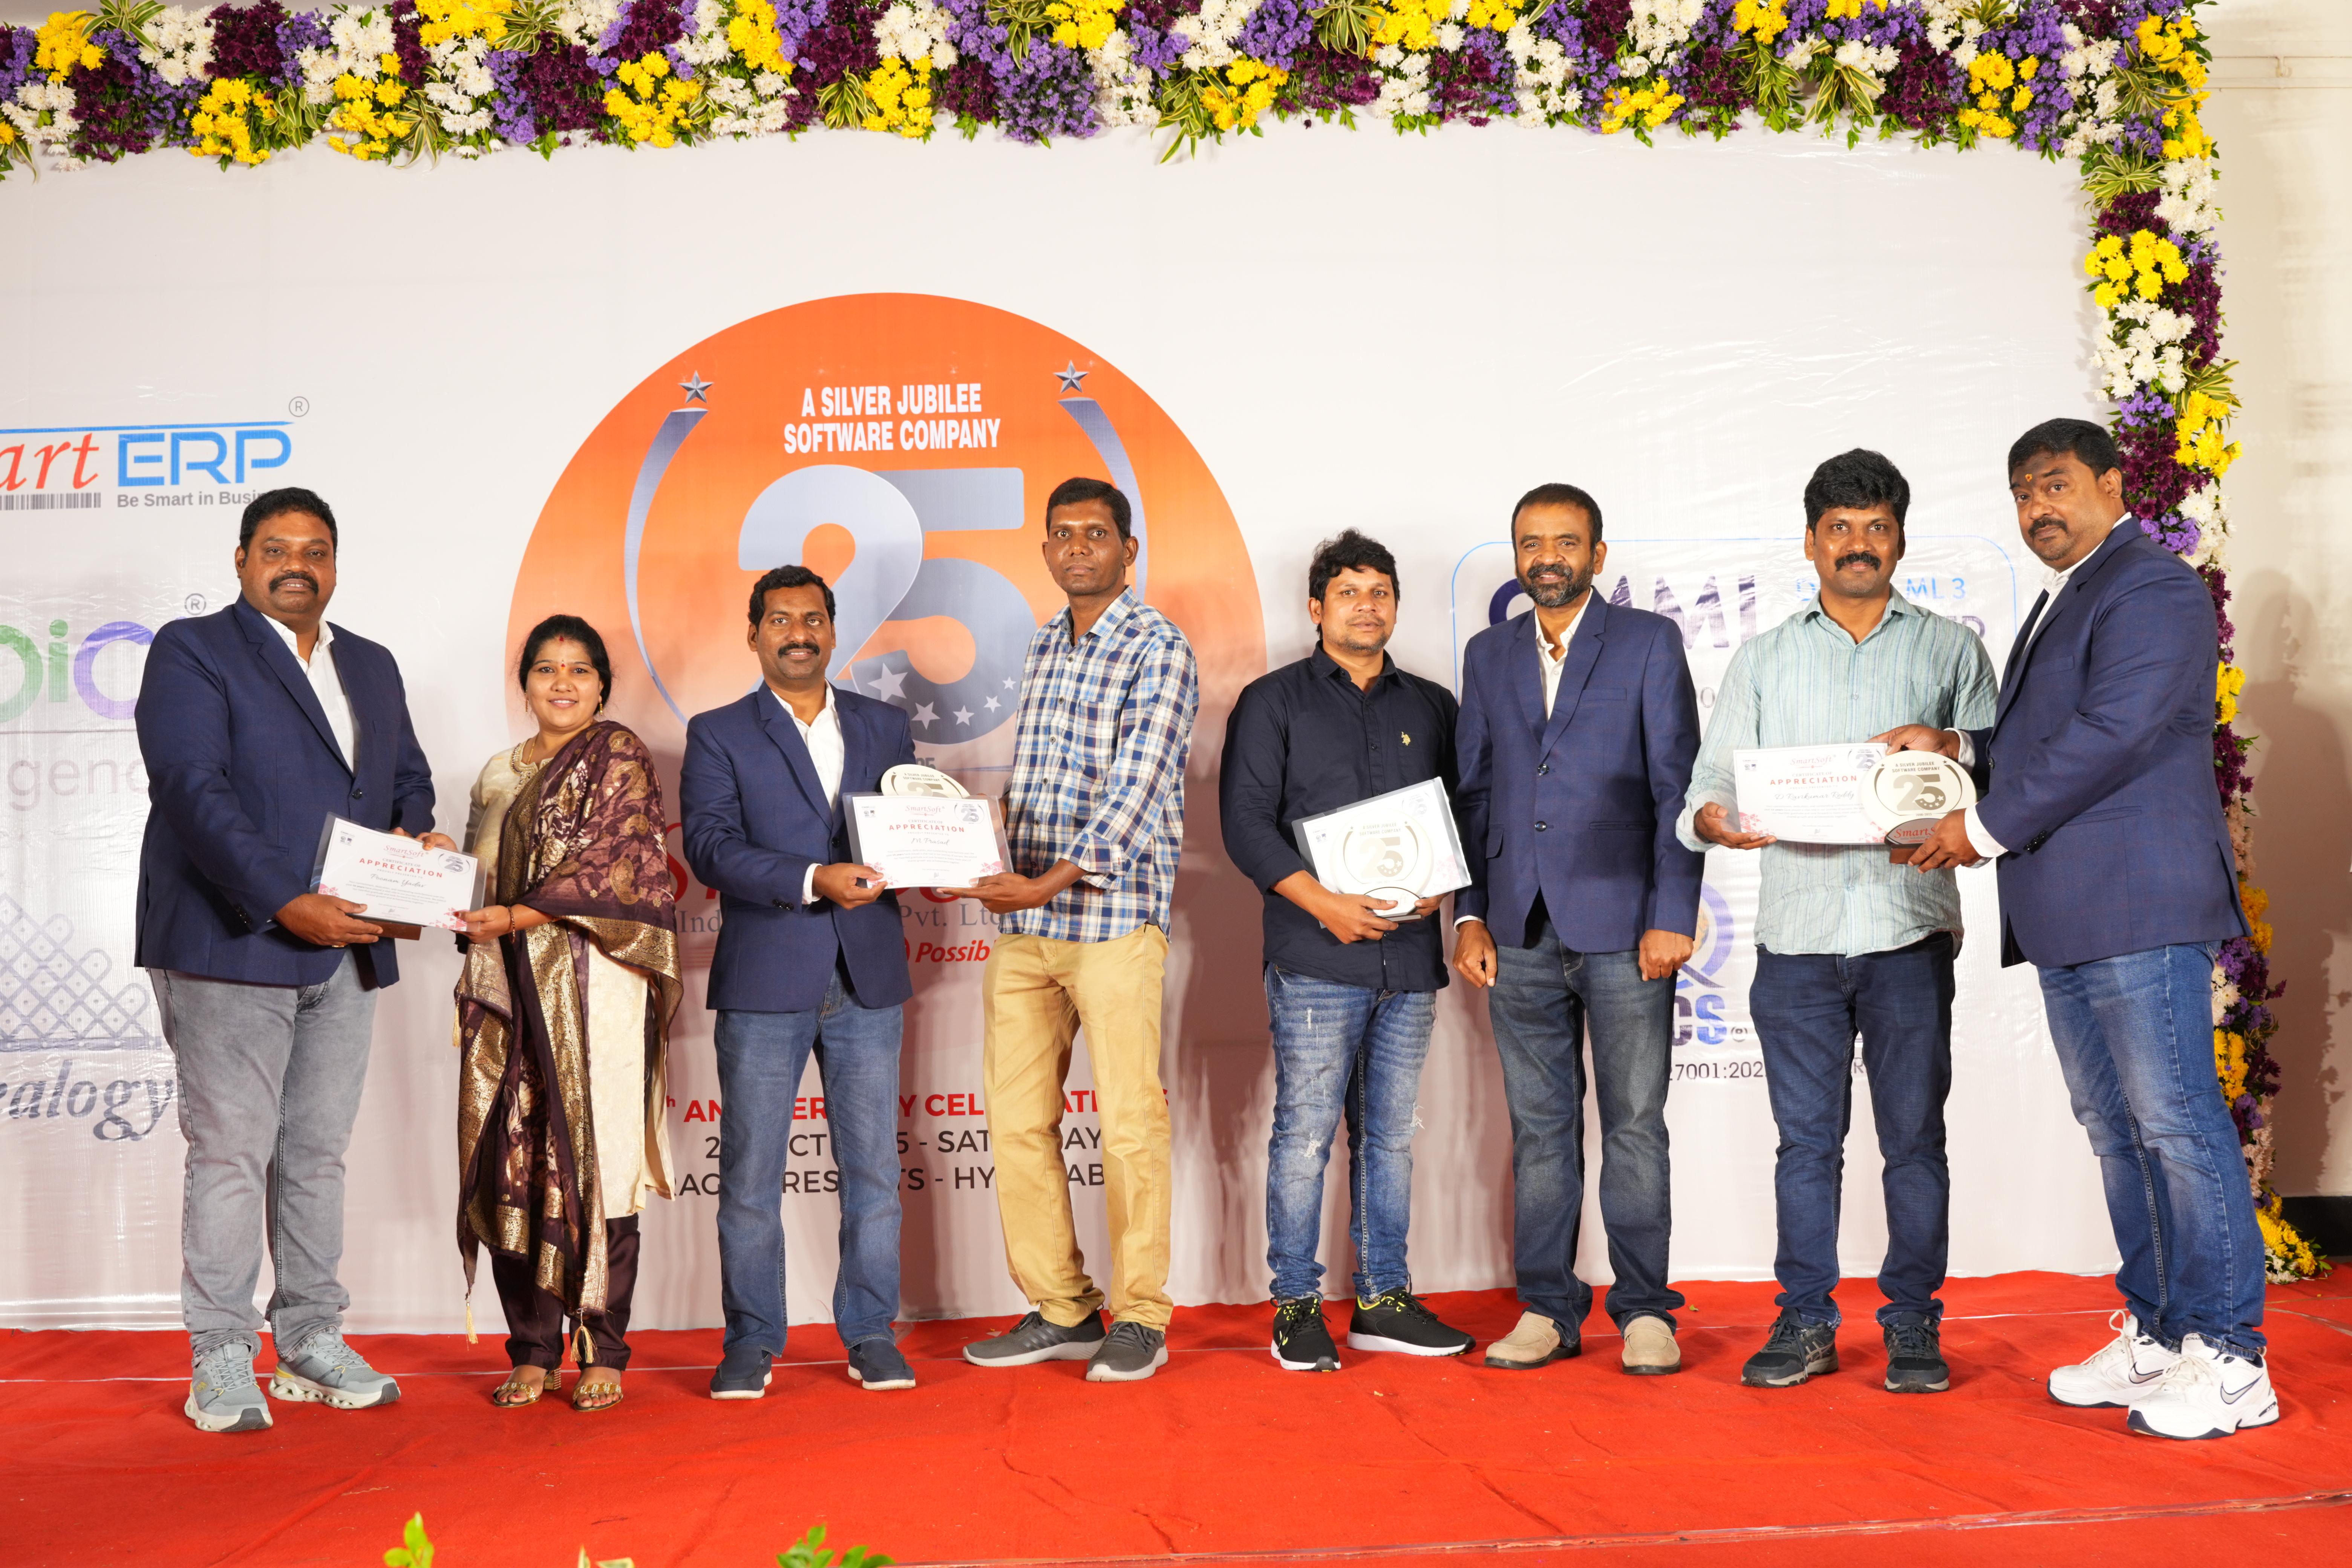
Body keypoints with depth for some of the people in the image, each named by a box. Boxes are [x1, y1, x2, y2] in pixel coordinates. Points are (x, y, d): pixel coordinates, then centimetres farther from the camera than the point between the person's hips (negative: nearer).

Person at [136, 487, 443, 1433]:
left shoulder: (373, 667, 18)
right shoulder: (190, 652, -3)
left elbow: (408, 775, 23)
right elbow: (194, 792, -14)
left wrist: (419, 834, -1)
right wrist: (286, 904, -22)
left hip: (347, 952, 6)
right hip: (231, 947, -6)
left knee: (319, 1151, 11)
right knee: (230, 1153, -2)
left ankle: (311, 1342, 21)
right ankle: (222, 1363, 8)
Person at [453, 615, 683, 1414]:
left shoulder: (619, 756, 2)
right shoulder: (498, 774, 20)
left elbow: (610, 861, -9)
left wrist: (519, 916, -14)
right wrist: (455, 902, 5)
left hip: (593, 987, -5)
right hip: (510, 988, 5)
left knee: (593, 1159, -6)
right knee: (509, 1161, 1)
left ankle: (603, 1353, 2)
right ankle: (532, 1350, 10)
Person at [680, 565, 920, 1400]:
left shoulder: (885, 726, 14)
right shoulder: (717, 735, 4)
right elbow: (711, 849, -8)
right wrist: (813, 881, -21)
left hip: (867, 979, 2)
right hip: (764, 980, -2)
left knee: (873, 1166, 5)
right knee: (750, 1169, 3)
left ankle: (870, 1332, 17)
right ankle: (752, 1341, 15)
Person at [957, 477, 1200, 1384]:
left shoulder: (1159, 651, -6)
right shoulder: (1043, 649, 17)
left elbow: (1135, 788, -16)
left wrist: (1055, 882, -26)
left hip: (1113, 919, -7)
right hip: (1021, 922, 7)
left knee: (1130, 1122, -1)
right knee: (1016, 1121, 7)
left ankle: (1140, 1319, 11)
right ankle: (1059, 1311, 19)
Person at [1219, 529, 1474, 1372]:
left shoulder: (1431, 706, 17)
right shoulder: (1273, 701, 5)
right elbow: (1246, 822, -3)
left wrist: (1438, 885, -5)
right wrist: (1324, 902, -13)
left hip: (1409, 955, 4)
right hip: (1315, 958, -4)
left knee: (1390, 1133, 9)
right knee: (1306, 1131, -4)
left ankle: (1383, 1300, 17)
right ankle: (1297, 1305, 6)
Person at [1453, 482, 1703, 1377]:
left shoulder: (1650, 642, 4)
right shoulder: (1489, 655, 15)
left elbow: (1676, 785, -2)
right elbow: (1473, 793, 14)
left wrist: (1673, 916, -9)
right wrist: (1469, 915, 5)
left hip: (1623, 927, -3)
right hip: (1522, 933, 3)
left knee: (1635, 1122, 2)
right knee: (1538, 1125, 7)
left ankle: (1644, 1309, 12)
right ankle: (1547, 1309, 15)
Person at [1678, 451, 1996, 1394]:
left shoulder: (1950, 650, 12)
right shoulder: (1761, 661, 15)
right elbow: (1714, 778, 8)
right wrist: (1711, 820, -14)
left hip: (1910, 931, -1)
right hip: (1797, 931, 1)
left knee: (1914, 1134, 3)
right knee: (1806, 1137, 5)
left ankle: (1913, 1325, 13)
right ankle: (1805, 1322, 13)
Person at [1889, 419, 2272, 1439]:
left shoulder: (2151, 587, -8)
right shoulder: (2062, 601, 24)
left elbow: (2112, 735, -18)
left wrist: (1985, 828, -14)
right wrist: (1958, 748, 11)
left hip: (2138, 907, -10)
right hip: (2066, 914, 10)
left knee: (2175, 1122, -7)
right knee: (2116, 1128, 12)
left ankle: (2230, 1363, 0)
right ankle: (2155, 1334, 21)